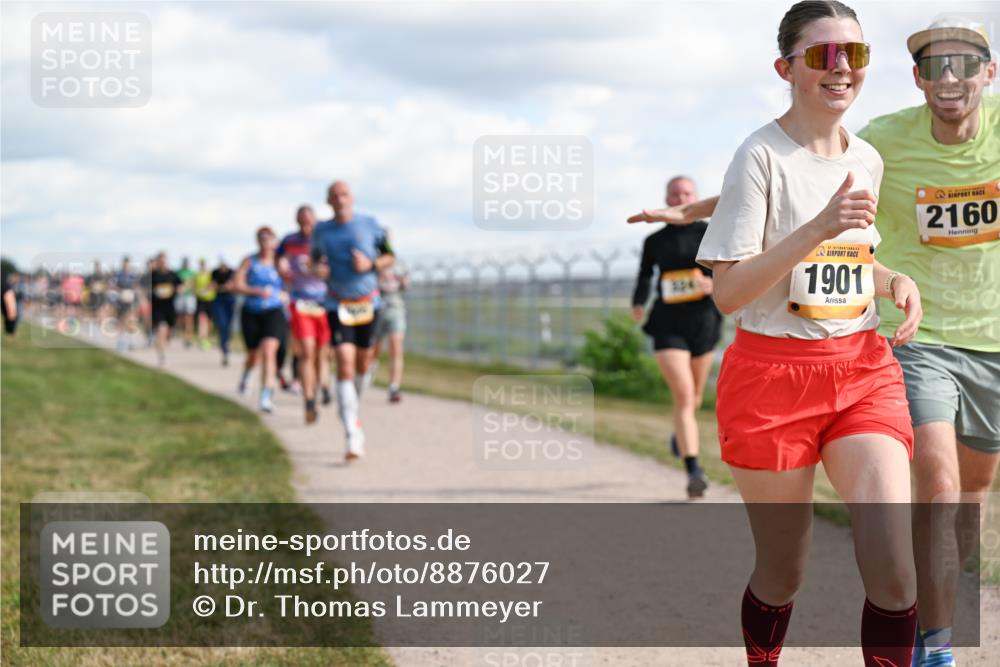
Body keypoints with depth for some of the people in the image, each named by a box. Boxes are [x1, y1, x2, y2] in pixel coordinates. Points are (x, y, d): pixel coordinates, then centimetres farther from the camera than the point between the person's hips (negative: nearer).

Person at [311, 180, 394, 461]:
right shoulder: (321, 231, 0)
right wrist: (317, 268, -7)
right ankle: (352, 437, -18)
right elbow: (315, 257, 17)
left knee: (362, 364, 13)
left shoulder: (370, 225, -2)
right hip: (337, 306, -1)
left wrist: (370, 264, -13)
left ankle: (352, 414, 43)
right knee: (344, 365, -15)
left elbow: (389, 256, 7)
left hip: (368, 303, 1)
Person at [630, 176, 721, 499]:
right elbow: (644, 275, 19)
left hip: (703, 323, 1)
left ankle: (680, 433, 53)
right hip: (668, 326, -1)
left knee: (694, 397, 18)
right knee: (683, 395, -16)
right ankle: (694, 471, -21)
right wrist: (638, 303, 1)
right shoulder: (655, 241, 5)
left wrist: (716, 284, -27)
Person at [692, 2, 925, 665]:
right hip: (774, 376, -4)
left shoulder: (868, 159, 10)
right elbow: (727, 292, -15)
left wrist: (894, 281, 3)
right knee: (783, 573, 6)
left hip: (863, 369, 5)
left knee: (894, 568, -12)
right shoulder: (763, 156, -10)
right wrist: (820, 228, -25)